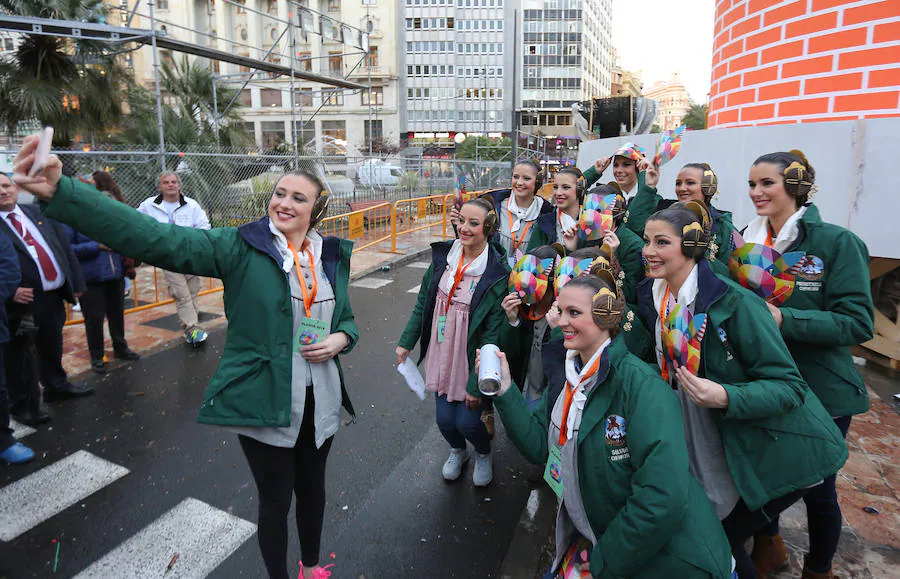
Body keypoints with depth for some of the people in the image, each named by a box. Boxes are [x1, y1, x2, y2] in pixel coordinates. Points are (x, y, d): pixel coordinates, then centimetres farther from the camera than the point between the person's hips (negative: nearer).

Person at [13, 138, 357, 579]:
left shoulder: (333, 257, 1)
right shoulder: (240, 246, -12)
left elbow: (347, 319, 13)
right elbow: (156, 238, -23)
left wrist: (339, 340, -11)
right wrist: (60, 191, -34)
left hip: (320, 399, 4)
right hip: (264, 402, -4)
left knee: (311, 487, 23)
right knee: (275, 497, 12)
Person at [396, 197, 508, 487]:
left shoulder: (497, 274, -18)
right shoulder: (443, 256, -3)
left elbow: (492, 334, -16)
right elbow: (422, 303, 8)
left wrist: (476, 384, -15)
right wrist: (406, 343, 7)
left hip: (471, 361, -4)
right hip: (440, 353, 4)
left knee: (467, 422, 2)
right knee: (444, 418, 10)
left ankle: (483, 454, 39)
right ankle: (458, 451, 46)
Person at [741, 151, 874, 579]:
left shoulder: (837, 243, -14)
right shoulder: (748, 241, 1)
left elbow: (858, 323, -19)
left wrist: (784, 319, -29)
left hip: (820, 393, -4)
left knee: (816, 490, 12)